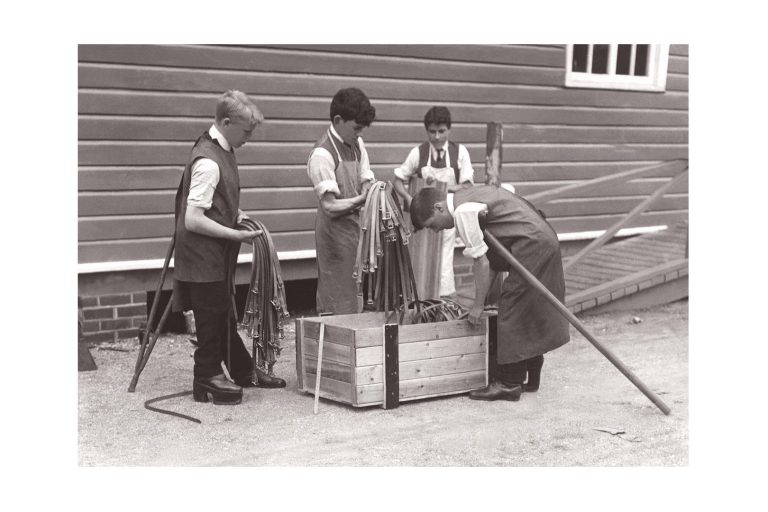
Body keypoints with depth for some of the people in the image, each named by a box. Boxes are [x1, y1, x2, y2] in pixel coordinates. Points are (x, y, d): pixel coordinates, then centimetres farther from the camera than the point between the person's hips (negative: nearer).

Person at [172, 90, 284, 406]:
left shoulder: (221, 149, 5)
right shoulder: (208, 162, -24)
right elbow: (193, 220, -26)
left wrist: (234, 213, 8)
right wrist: (237, 235, -21)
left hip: (217, 255, 10)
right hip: (203, 257, -10)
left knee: (224, 314, 19)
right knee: (212, 316, 3)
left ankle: (242, 371, 32)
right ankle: (207, 378, 18)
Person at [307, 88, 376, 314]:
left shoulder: (357, 144, 9)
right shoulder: (323, 154, -17)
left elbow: (366, 183, 10)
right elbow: (330, 206, -20)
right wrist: (362, 199, -30)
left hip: (356, 225, 8)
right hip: (335, 230, -8)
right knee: (340, 305, -5)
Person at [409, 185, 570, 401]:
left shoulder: (463, 211, -15)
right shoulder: (467, 197, 15)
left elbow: (482, 262, -14)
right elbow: (491, 257, 16)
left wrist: (478, 305, -5)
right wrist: (484, 298, 15)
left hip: (531, 244, -10)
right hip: (545, 240, 10)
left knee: (513, 310, -6)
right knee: (529, 312, 16)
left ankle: (509, 384, -1)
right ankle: (530, 378, 25)